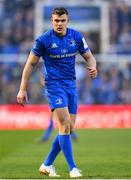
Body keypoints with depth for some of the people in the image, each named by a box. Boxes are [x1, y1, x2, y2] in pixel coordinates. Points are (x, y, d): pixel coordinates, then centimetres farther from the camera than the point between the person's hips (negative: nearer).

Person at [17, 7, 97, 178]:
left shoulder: (76, 36, 3)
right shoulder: (43, 40, -8)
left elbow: (89, 56, 13)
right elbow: (30, 63, -1)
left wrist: (92, 67, -12)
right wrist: (22, 89, -3)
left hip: (71, 85, 5)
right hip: (54, 85, -5)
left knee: (68, 129, 5)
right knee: (64, 126, -16)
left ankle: (47, 165, 18)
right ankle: (72, 168, -11)